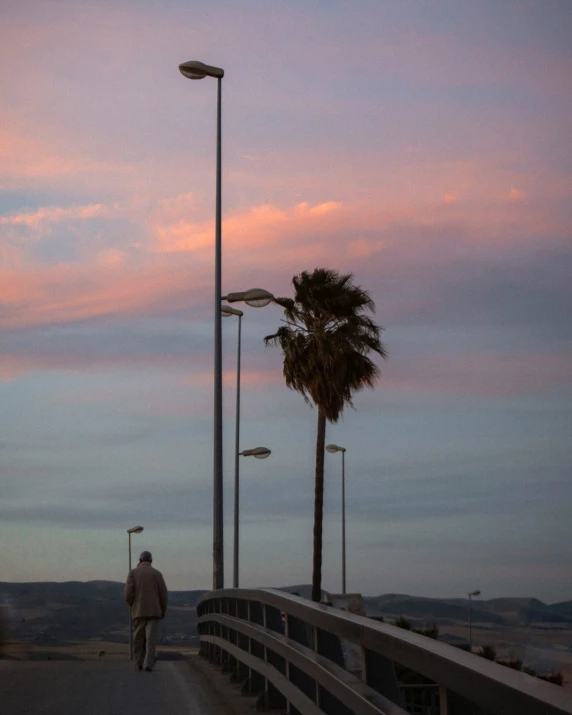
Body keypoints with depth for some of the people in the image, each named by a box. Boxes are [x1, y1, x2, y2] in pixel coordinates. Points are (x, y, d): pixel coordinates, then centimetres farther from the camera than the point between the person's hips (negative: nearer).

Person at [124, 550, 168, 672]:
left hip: (138, 611, 0)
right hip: (154, 611, 0)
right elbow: (163, 593, -2)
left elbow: (128, 592, -8)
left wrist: (131, 605, 11)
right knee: (151, 639, -4)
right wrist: (163, 610, 10)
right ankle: (148, 664, -13)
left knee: (138, 639, 11)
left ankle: (138, 664, 12)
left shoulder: (133, 573, 1)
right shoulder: (157, 574, 3)